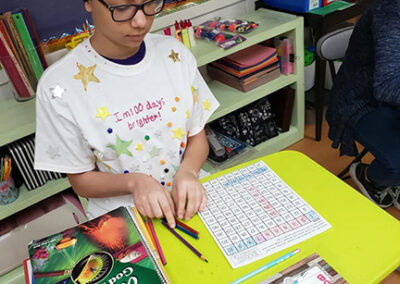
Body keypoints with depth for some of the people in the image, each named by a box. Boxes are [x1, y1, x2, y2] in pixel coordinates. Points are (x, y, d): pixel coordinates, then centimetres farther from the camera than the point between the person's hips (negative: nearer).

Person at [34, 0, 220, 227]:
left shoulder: (175, 54, -5)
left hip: (188, 202, 4)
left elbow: (197, 136, 3)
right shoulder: (59, 87, -16)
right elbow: (81, 179, -5)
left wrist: (187, 172, -18)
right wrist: (133, 181, -23)